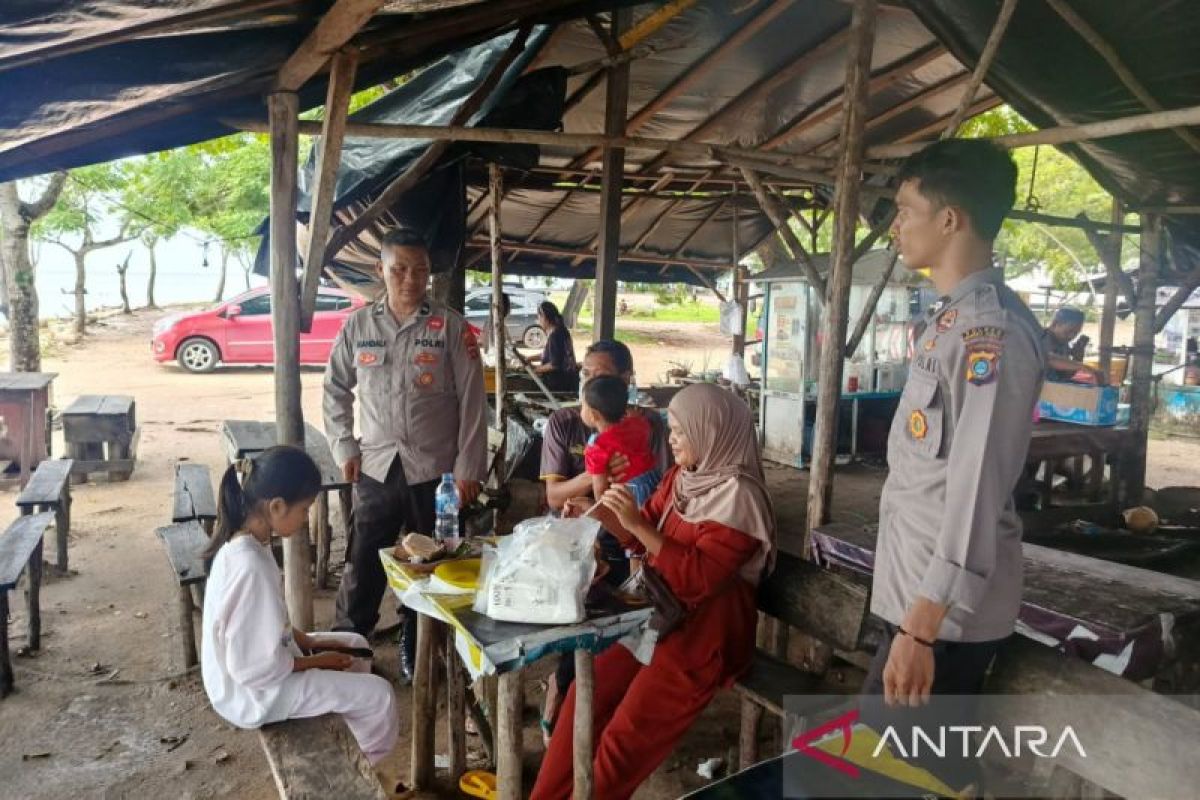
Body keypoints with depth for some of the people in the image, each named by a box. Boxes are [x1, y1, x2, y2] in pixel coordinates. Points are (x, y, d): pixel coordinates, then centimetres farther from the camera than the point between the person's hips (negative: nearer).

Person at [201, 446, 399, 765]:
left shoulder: (242, 541, -5)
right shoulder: (251, 567, -34)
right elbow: (256, 668, -28)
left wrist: (306, 640, 4)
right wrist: (315, 661, -14)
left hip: (254, 661, 9)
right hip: (253, 691, -9)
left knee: (356, 646, 19)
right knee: (377, 695, -5)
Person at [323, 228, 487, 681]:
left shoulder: (451, 328, -4)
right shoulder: (358, 326, 4)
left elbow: (472, 401, -5)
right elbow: (336, 389, 13)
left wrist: (468, 468, -8)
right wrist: (344, 447, 4)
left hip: (434, 470, -1)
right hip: (376, 468, 2)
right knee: (363, 566, 7)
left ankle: (415, 652, 30)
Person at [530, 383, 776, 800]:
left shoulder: (737, 495, -19)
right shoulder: (682, 476, 5)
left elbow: (697, 580, -25)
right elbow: (644, 535, 16)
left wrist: (638, 524, -27)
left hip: (706, 630, -8)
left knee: (625, 735, -9)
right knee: (585, 694, 3)